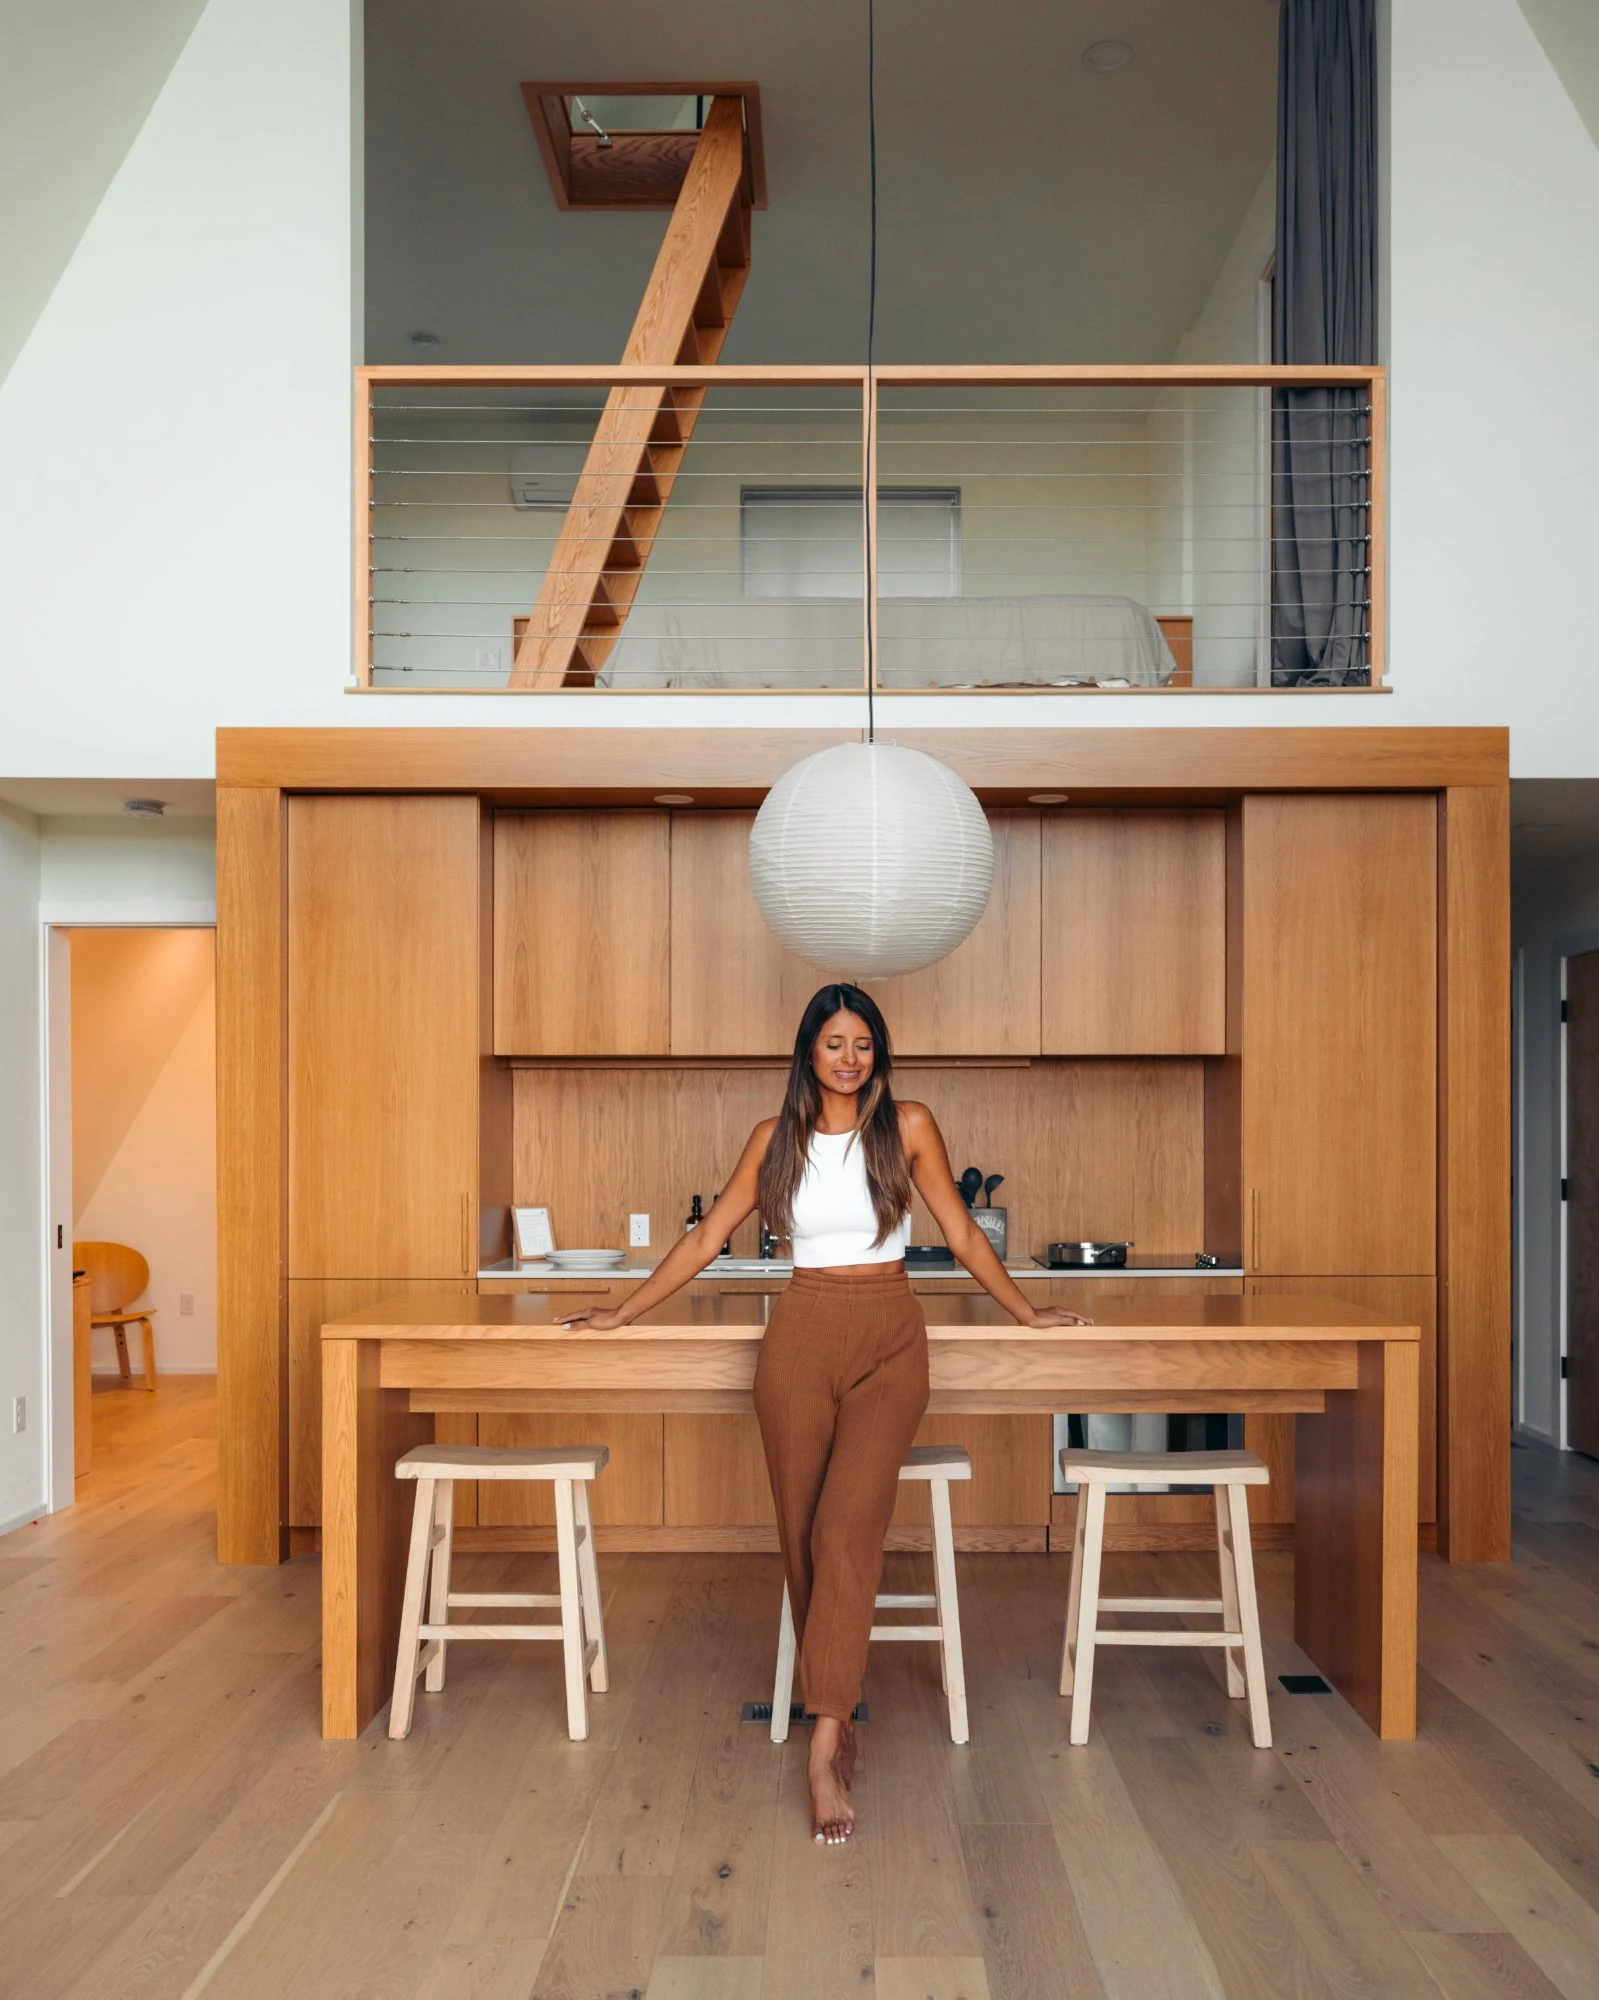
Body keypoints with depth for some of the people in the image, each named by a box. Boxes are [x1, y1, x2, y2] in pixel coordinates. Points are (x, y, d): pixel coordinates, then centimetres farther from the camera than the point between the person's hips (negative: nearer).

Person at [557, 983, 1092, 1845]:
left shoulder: (908, 1126, 2)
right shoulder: (776, 1137, 6)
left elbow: (961, 1233, 10)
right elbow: (707, 1237, 11)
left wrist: (1027, 1310, 14)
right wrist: (621, 1312, 12)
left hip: (889, 1343, -2)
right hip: (801, 1338, 2)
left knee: (846, 1529, -17)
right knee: (802, 1534, 4)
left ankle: (823, 1747, -13)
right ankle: (837, 1719, 21)